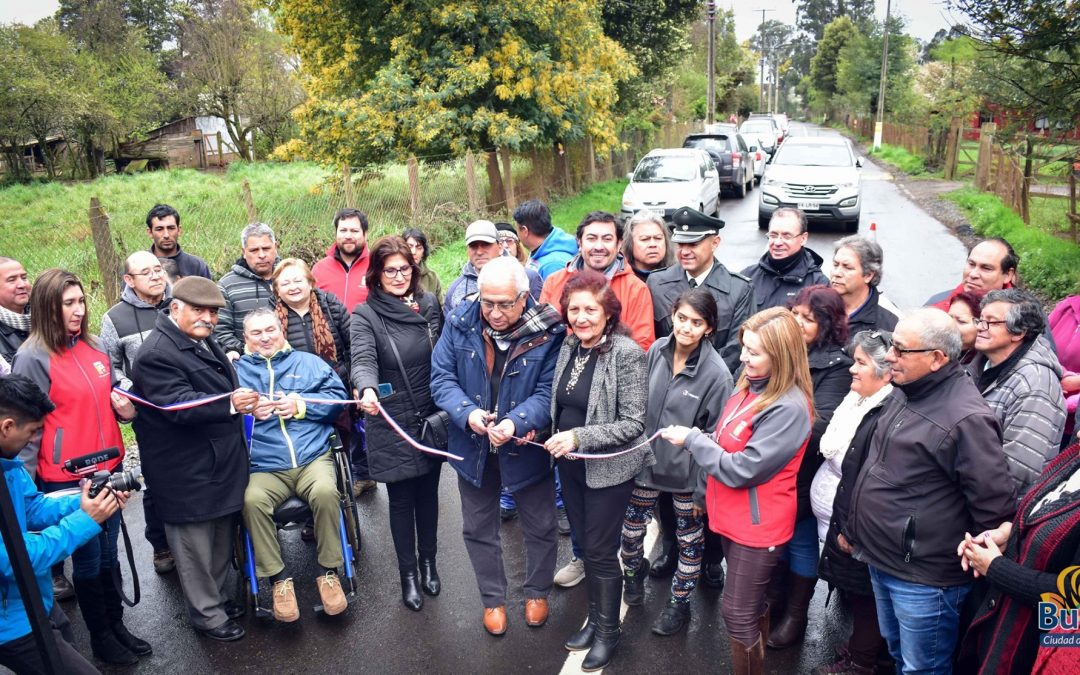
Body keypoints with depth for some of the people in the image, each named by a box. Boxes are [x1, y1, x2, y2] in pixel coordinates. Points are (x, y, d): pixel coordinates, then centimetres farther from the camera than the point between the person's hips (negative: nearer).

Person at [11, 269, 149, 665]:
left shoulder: (94, 348, 8)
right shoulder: (32, 357, -12)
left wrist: (125, 408, -2)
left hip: (105, 466, 6)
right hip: (66, 477, -6)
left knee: (108, 554, 17)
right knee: (88, 561, 8)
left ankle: (117, 625, 32)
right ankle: (101, 639, 25)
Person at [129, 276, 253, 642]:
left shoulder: (205, 342, 14)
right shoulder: (158, 353, -18)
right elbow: (179, 405, -30)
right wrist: (230, 404, -39)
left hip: (220, 466, 9)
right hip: (188, 473, -9)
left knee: (221, 539, 18)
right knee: (196, 544, 5)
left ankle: (217, 597, 35)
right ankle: (206, 613, 20)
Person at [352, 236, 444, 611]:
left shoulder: (429, 304, 3)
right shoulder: (365, 315, -10)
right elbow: (363, 360, -26)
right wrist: (367, 390, -47)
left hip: (431, 419, 4)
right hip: (392, 425, -3)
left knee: (428, 492, 16)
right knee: (401, 498, 8)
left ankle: (428, 563, 36)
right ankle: (408, 575, 26)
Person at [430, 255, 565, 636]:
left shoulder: (549, 332, -18)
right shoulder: (460, 323, -10)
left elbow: (548, 393, -18)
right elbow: (441, 378, -10)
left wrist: (517, 423, -36)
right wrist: (467, 412, -28)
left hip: (526, 447, -2)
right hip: (473, 447, 2)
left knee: (540, 526, 18)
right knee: (478, 529, 18)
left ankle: (537, 592, 44)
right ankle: (493, 598, 41)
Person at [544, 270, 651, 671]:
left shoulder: (626, 353, -19)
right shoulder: (569, 346, 1)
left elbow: (633, 423, -19)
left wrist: (578, 437, -25)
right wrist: (548, 431, -1)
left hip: (608, 469, -6)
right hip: (570, 464, 6)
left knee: (601, 552, 6)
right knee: (585, 546, 19)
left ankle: (608, 631, 28)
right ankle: (595, 618, 38)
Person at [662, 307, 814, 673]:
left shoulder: (789, 408, -26)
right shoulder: (749, 386, 0)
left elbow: (741, 469, -25)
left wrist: (691, 438, -17)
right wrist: (697, 438, -4)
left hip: (757, 525, -8)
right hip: (734, 517, 8)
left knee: (737, 614, 6)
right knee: (751, 604, 25)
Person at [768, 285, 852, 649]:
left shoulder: (836, 366, -14)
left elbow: (821, 424, -22)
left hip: (804, 472, -5)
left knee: (801, 540, 11)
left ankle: (796, 615, 30)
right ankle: (775, 597, 41)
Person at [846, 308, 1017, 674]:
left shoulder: (966, 419, -25)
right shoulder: (903, 396, 5)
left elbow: (995, 507, -21)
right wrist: (853, 529, 21)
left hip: (923, 579, -8)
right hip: (880, 561, 8)